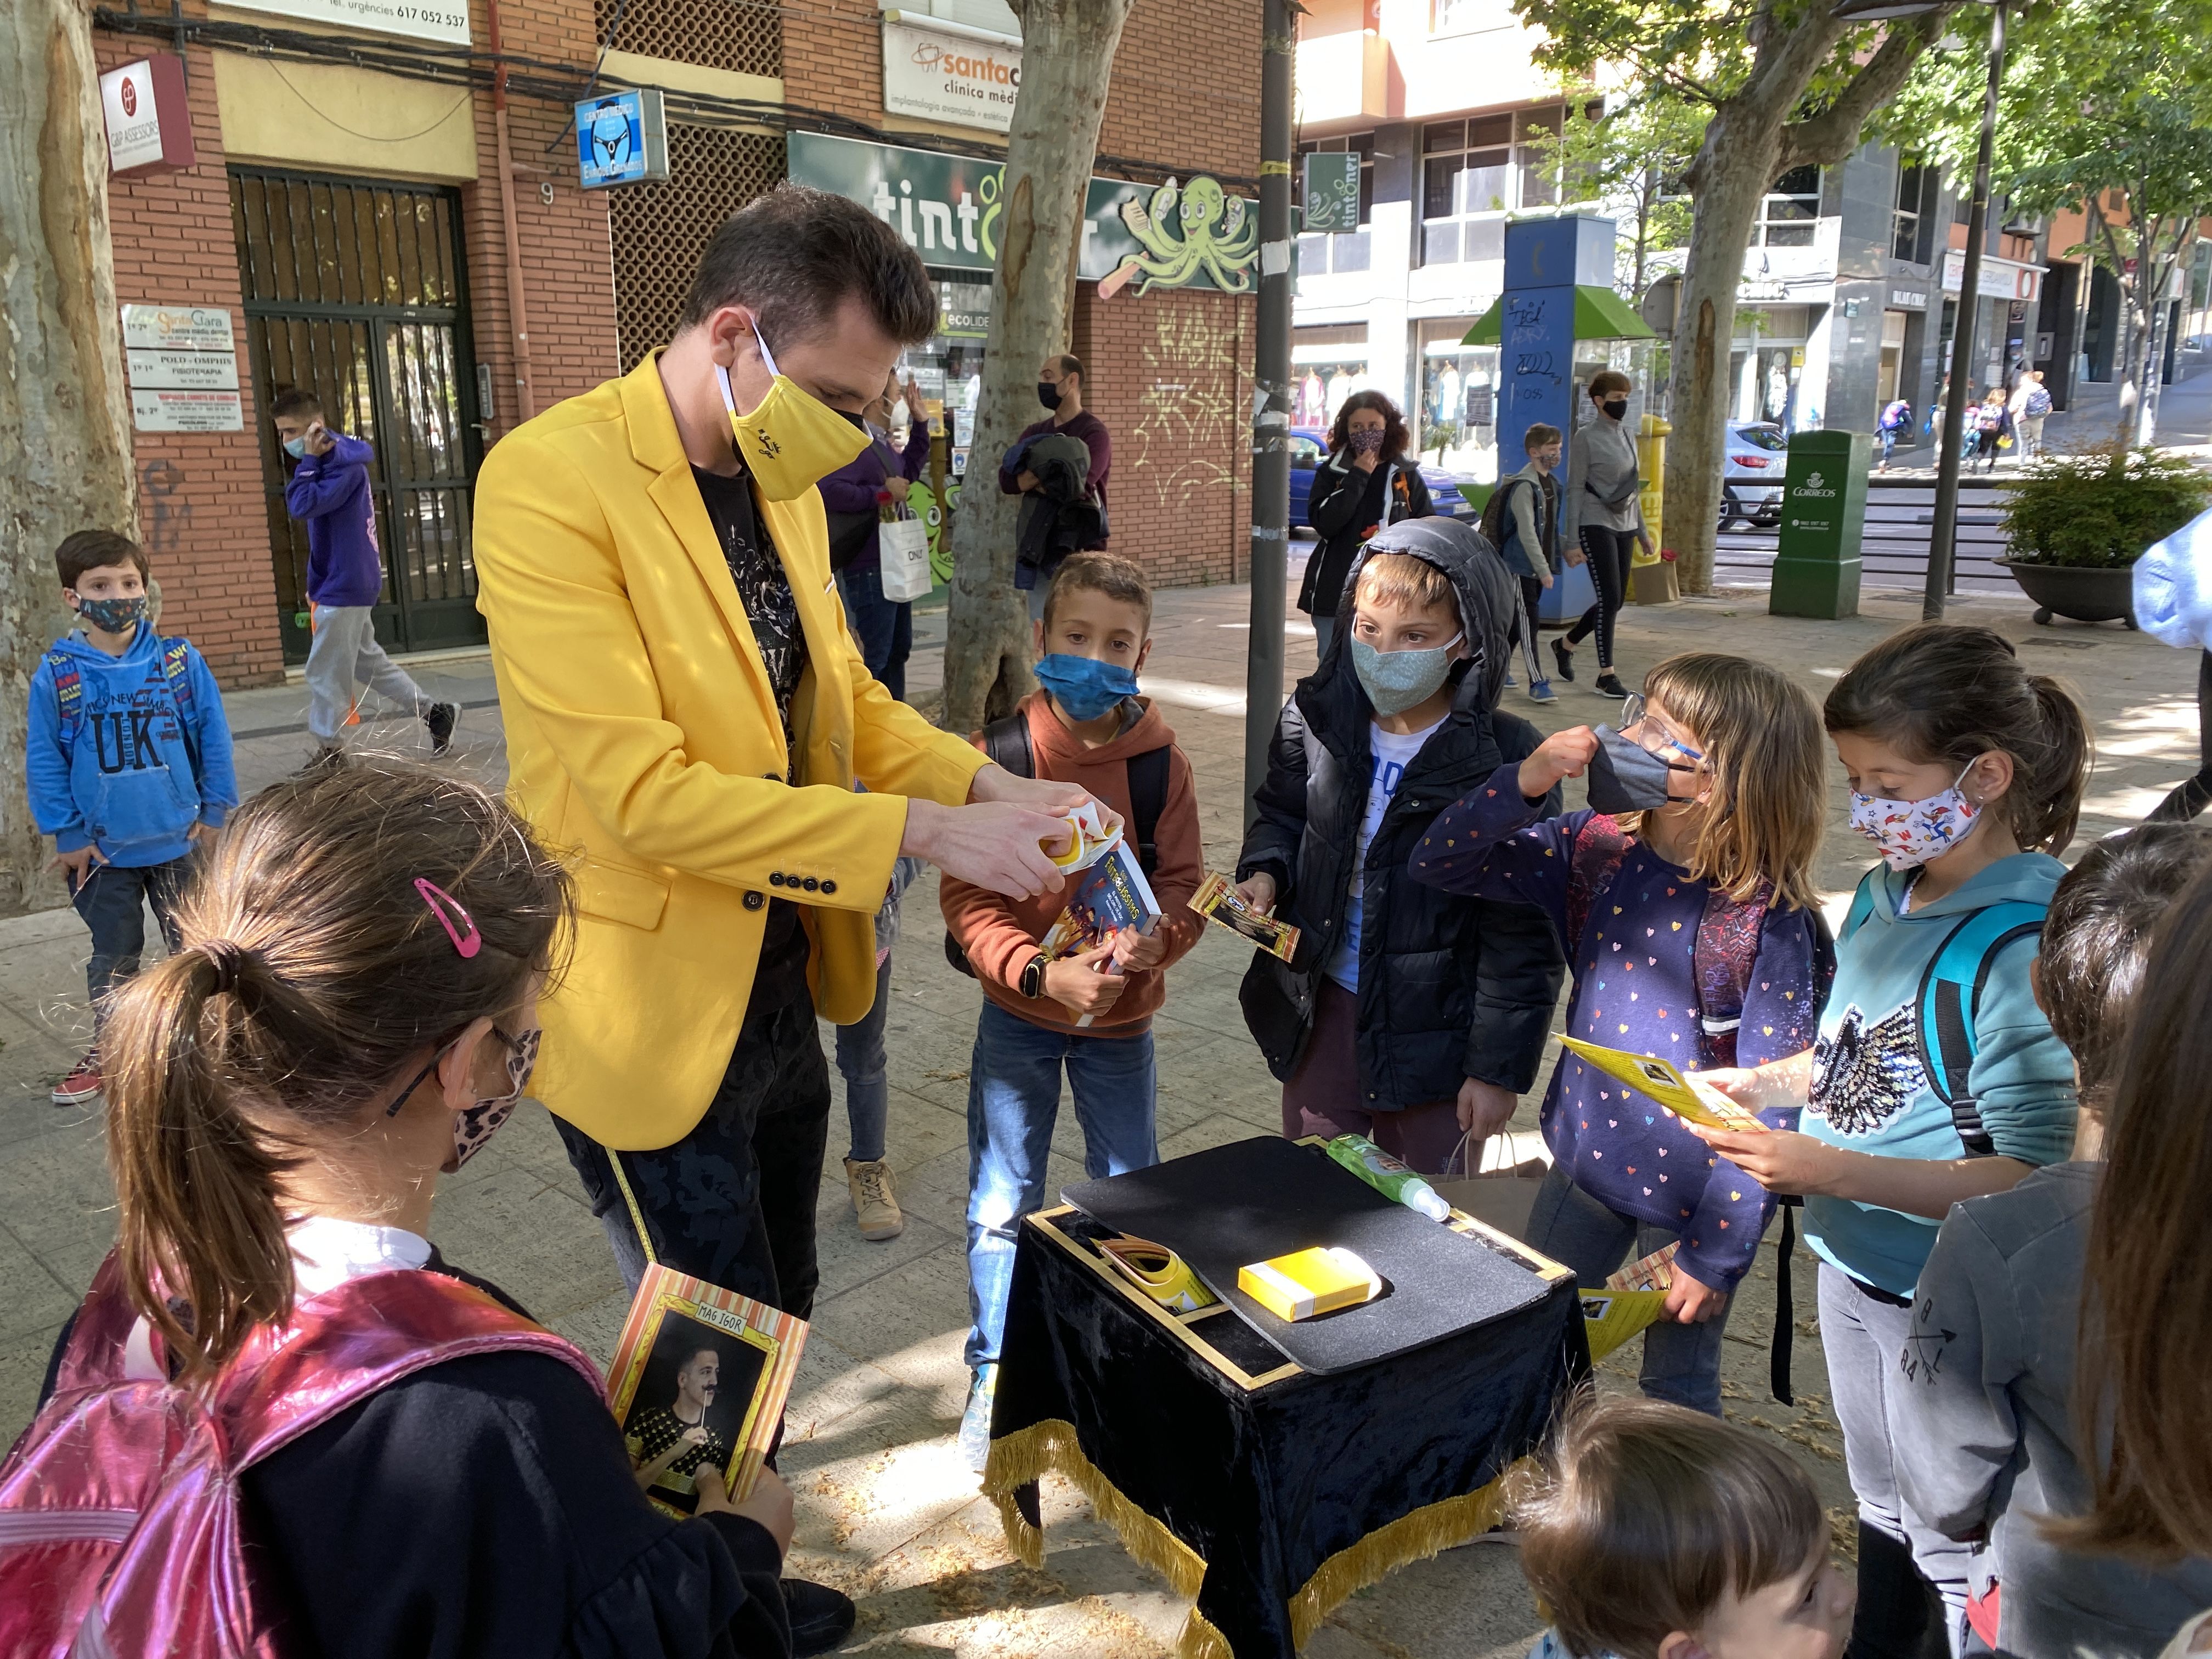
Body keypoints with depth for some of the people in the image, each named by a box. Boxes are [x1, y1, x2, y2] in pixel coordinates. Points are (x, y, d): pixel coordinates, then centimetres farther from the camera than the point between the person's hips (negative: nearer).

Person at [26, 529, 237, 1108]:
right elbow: (43, 760, -3)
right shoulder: (57, 674, -9)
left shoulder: (180, 661, -9)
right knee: (113, 956, 15)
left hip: (179, 840, 0)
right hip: (103, 849, 0)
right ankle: (106, 1050, 30)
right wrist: (68, 834, -4)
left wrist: (215, 811, -4)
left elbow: (214, 738, -3)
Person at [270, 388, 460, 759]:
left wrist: (309, 460, -19)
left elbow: (302, 506, -30)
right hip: (349, 584, 10)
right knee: (367, 660, 19)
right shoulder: (332, 459, 12)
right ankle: (434, 712, 24)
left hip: (344, 587, -10)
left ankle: (329, 752, 8)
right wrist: (317, 584, 15)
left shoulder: (344, 462, -17)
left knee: (325, 672, -2)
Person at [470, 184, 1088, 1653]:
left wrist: (987, 783, -5)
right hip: (656, 1017, -8)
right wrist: (919, 833, -27)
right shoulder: (554, 478, -22)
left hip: (781, 993, 8)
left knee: (779, 1315, 23)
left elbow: (842, 693, 12)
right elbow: (640, 791, -27)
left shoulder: (778, 480, 4)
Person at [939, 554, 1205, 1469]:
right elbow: (965, 896, -13)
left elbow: (1185, 891, -5)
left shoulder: (1162, 763, -7)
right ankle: (995, 1376, 30)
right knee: (1002, 1204, 9)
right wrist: (1043, 973, -27)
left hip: (1121, 1018, 1)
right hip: (1017, 1014, -1)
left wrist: (1137, 950, -26)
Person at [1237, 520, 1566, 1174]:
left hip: (1435, 1029, -3)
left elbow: (1522, 936, -13)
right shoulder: (1314, 718, -6)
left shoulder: (1505, 758, -18)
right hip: (1321, 1011, 4)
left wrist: (1499, 1067, -11)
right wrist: (1264, 873, -9)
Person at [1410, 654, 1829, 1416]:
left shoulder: (1771, 924, -23)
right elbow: (1440, 864, -5)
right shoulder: (1596, 850, -8)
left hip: (1691, 1197, -5)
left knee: (1677, 1395, 18)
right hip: (1584, 1158, 5)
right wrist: (1523, 783, -21)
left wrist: (1717, 1254, -16)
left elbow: (1772, 1104, -20)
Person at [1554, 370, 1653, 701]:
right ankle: (1606, 676, -3)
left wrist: (1642, 530, 20)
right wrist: (1572, 541, -12)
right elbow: (1575, 491, -8)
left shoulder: (1627, 437, 14)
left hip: (1623, 526, 7)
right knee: (1610, 598, -10)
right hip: (1596, 525, -7)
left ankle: (1566, 644, 30)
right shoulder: (1586, 438, -7)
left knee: (1616, 600, 8)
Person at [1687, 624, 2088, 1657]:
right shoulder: (1883, 895, -1)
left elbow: (2033, 1177, -27)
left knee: (1953, 1548, 13)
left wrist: (1834, 1172, -32)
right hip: (1853, 1267, 7)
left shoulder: (2026, 945, -25)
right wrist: (1755, 1084, -3)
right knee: (1880, 1509, 28)